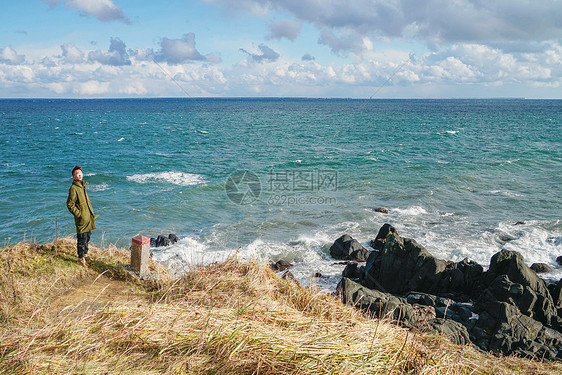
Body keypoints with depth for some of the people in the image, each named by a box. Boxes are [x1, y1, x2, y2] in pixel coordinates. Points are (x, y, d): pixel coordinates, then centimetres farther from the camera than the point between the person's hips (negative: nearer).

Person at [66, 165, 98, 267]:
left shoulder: (82, 186, 13)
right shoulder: (73, 188, -16)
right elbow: (70, 204, -17)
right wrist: (78, 214, -18)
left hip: (88, 217, 9)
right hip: (81, 219, -9)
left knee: (87, 236, 19)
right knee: (82, 238, -3)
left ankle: (85, 253, 35)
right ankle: (81, 259, 5)